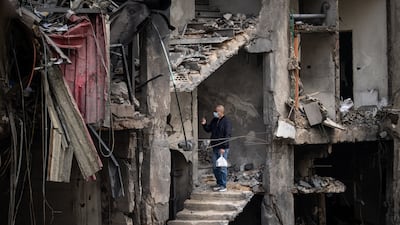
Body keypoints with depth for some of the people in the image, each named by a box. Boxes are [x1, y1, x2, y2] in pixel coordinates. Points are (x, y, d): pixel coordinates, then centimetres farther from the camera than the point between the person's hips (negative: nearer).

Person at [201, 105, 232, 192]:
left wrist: (223, 147, -20)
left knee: (222, 167, -3)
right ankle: (219, 184, 22)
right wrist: (204, 124, 3)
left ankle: (223, 186, 4)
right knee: (215, 167, 11)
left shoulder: (226, 122, -10)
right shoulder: (214, 121, 12)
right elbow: (208, 129, 23)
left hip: (223, 148, -7)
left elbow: (228, 135, -15)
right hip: (215, 148, 7)